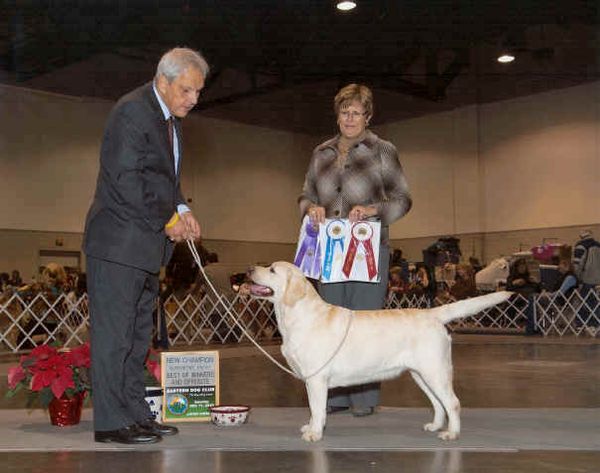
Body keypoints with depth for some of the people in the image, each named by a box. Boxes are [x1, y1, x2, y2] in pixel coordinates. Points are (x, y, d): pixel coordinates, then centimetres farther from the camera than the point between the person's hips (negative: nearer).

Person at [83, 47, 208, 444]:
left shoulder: (171, 118, 15)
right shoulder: (133, 112, -14)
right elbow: (125, 179, -20)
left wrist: (181, 210, 4)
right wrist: (167, 220, -14)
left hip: (147, 245, 10)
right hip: (119, 243, -10)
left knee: (139, 334, 13)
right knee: (114, 332, -4)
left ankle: (136, 414, 21)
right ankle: (112, 422, 3)